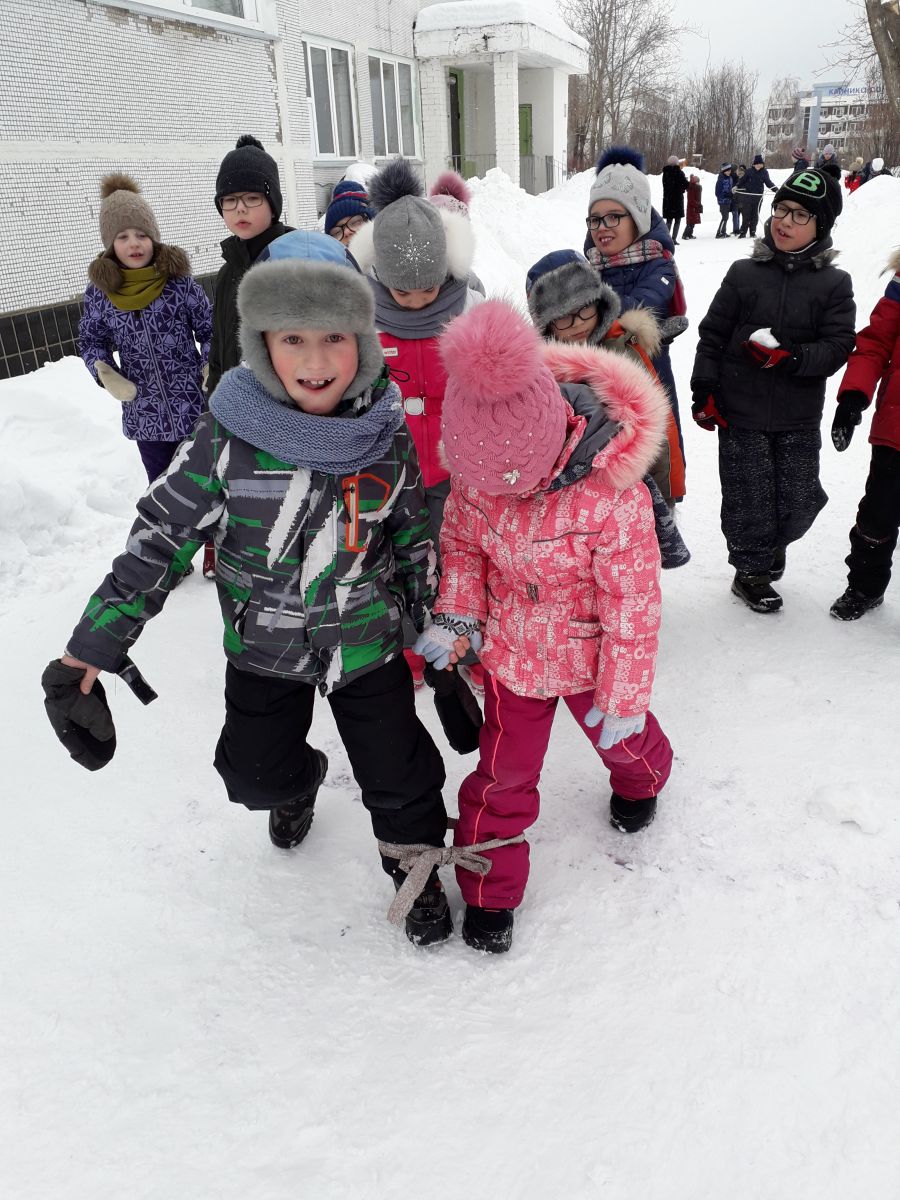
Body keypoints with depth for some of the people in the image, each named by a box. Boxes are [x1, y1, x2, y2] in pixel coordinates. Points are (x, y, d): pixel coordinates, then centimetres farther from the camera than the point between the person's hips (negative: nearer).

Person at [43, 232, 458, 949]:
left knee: (398, 775, 8)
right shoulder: (229, 434, -18)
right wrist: (95, 643, -12)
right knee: (256, 776, 14)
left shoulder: (387, 438, -13)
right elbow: (162, 533, -12)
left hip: (368, 644, 0)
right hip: (262, 648, 0)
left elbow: (418, 541, 0)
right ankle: (299, 780, 53)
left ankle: (416, 864, 41)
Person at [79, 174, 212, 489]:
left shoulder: (179, 281, -8)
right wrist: (104, 373, -10)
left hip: (195, 407, -2)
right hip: (144, 415, 2)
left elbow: (210, 330, 2)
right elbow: (91, 341, 8)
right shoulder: (99, 292, -3)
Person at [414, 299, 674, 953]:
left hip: (591, 653, -2)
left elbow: (632, 602, -23)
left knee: (620, 737, 26)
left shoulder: (611, 497, -34)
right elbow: (461, 542, 1)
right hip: (512, 649, 2)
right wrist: (456, 614, -15)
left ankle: (641, 779, 64)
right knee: (503, 767, 12)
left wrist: (625, 697, -14)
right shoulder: (477, 471, -19)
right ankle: (490, 886, 33)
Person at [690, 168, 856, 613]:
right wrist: (704, 391, -3)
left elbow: (838, 346, -6)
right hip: (740, 413, -1)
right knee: (748, 498, 5)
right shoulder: (744, 274, 0)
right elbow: (712, 334, 3)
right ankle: (751, 570, 27)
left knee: (799, 502, 7)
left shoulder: (834, 284, 0)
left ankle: (771, 543, 40)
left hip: (799, 419, 1)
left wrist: (791, 357, -23)